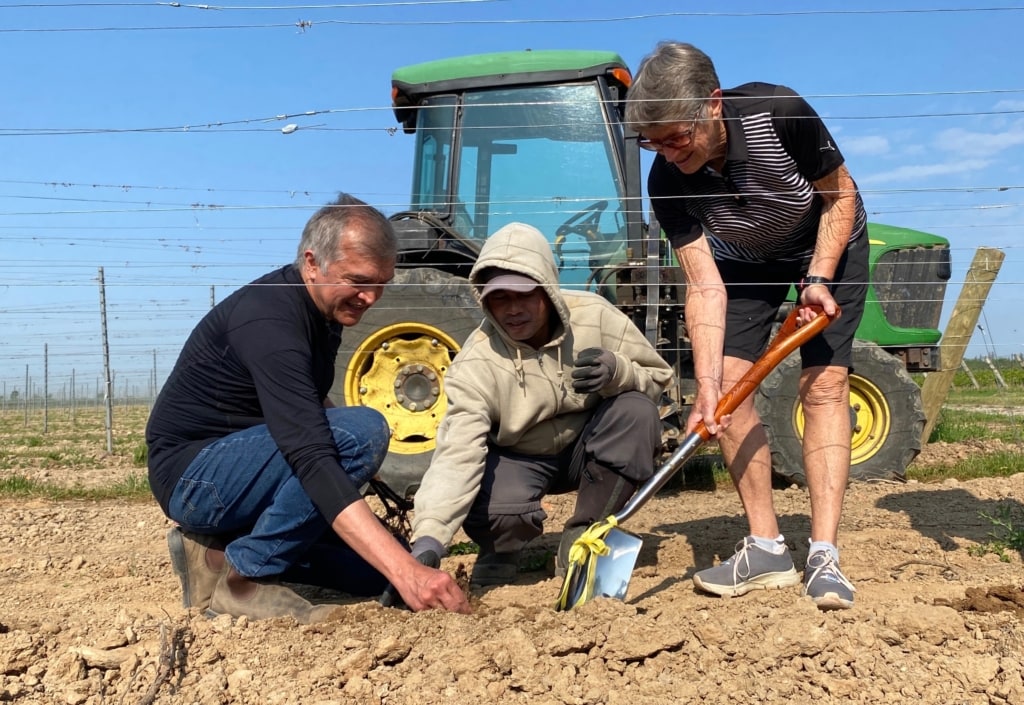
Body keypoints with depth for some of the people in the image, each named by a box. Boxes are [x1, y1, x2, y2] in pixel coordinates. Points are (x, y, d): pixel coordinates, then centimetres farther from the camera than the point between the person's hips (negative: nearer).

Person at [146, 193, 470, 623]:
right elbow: (312, 458, -37)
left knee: (378, 569, 3)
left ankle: (221, 548, 8)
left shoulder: (325, 310, 2)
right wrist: (406, 571, -43)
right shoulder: (269, 321, -27)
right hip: (193, 475, -9)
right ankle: (241, 578, -15)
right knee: (362, 431, -30)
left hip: (241, 464, 9)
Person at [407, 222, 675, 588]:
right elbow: (457, 453, -35)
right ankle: (501, 550, 9)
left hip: (587, 447, 3)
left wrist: (617, 372, -34)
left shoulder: (594, 316, -20)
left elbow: (659, 377, -9)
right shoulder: (476, 362, -26)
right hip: (517, 459, -2)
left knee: (637, 410, -28)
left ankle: (581, 540, -10)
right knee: (490, 510, -34)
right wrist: (427, 541, -50)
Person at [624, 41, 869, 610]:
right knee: (730, 379, -13)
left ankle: (823, 555, -14)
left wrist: (818, 278, -28)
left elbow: (840, 196, -17)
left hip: (829, 244, -2)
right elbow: (704, 286, -27)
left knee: (824, 384, -15)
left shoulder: (780, 114, -34)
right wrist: (706, 382, -36)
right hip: (746, 260, 3)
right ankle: (767, 549, -5)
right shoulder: (666, 181, -26)